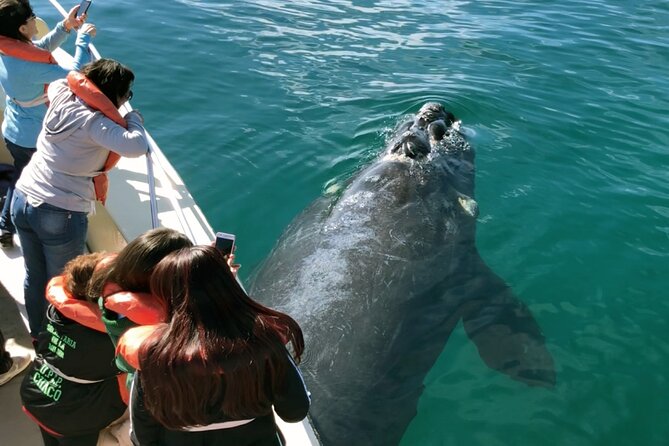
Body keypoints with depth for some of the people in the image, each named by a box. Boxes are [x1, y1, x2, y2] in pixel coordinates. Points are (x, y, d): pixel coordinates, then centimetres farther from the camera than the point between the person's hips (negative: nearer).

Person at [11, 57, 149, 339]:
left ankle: (37, 335, 46)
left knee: (34, 276, 24)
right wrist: (134, 118, -17)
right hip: (61, 215, -8)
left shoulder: (61, 95, 1)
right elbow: (137, 147, -35)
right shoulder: (95, 123, -21)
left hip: (22, 200, 8)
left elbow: (69, 78, 25)